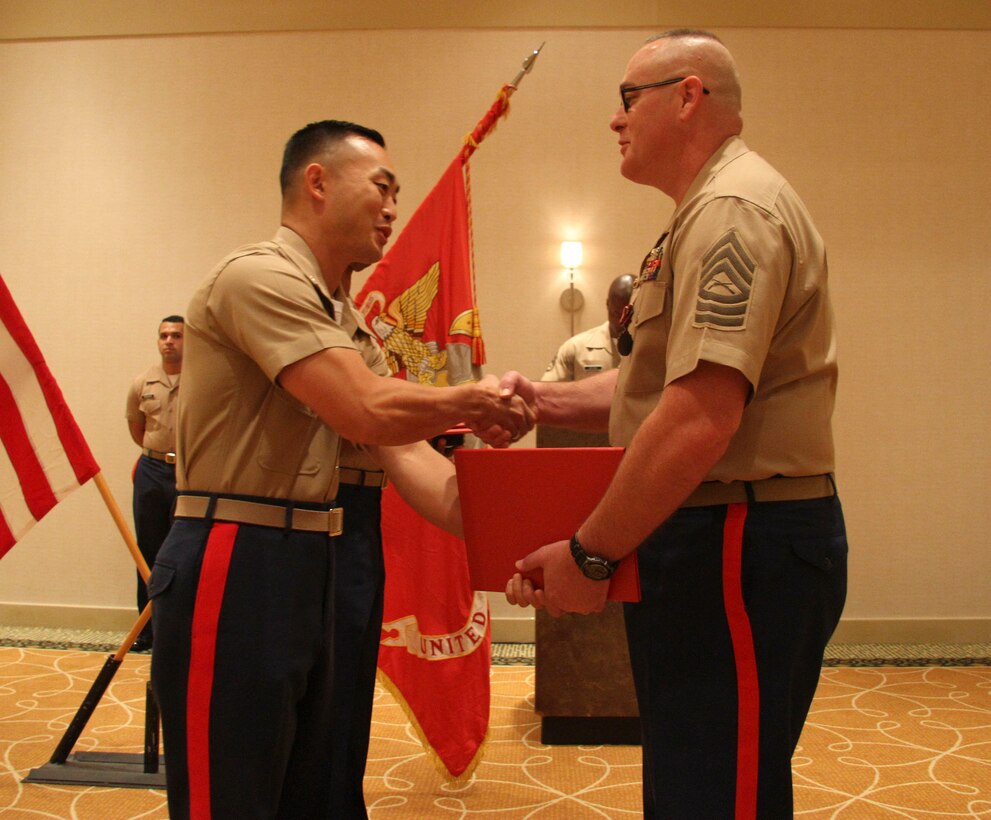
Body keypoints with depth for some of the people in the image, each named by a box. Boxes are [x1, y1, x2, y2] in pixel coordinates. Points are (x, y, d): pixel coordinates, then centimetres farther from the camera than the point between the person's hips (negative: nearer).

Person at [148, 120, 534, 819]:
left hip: (310, 565, 10)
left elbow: (398, 447, 7)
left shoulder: (336, 313, 16)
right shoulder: (261, 276, -14)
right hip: (235, 569, -9)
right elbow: (370, 414, -25)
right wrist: (473, 403, -7)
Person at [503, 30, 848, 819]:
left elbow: (702, 413, -27)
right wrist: (549, 399, 10)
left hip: (736, 548, -11)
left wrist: (588, 554, -19)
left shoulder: (733, 207, -16)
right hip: (716, 539, 11)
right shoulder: (711, 209, 20)